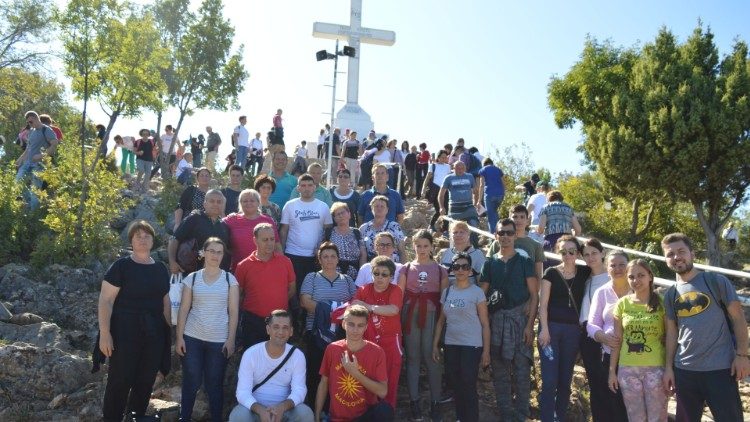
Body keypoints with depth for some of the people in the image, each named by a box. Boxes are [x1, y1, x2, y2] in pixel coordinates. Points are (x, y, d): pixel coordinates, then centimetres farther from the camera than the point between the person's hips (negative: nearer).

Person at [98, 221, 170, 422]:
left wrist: (170, 330, 11)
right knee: (120, 381, -2)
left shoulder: (160, 269, 9)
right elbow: (105, 300, -10)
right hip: (125, 331, -5)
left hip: (154, 333, 5)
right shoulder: (121, 266, -7)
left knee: (146, 381, 11)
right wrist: (105, 333, -17)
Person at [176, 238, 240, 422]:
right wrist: (179, 337, -2)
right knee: (191, 382, 5)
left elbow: (233, 311, 0)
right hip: (192, 338, 1)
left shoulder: (230, 279, 2)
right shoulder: (192, 278, 4)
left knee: (214, 384, 5)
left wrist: (231, 339, -5)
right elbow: (184, 309, 4)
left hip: (219, 340, -1)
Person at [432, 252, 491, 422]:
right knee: (456, 386, 11)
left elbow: (485, 324, -6)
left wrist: (486, 351, -9)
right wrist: (435, 345, 9)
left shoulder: (477, 292, -5)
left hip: (472, 346, -4)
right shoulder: (447, 292, 8)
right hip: (450, 345, 4)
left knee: (469, 387, -2)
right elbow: (441, 320, 13)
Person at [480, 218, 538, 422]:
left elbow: (534, 294, -1)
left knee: (522, 367, -1)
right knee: (500, 368, 7)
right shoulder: (490, 263, 8)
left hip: (520, 318, -2)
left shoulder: (524, 261, 3)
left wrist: (530, 323, -9)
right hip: (496, 320, 2)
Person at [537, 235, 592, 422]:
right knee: (549, 380, -5)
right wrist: (544, 329, -11)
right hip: (551, 327, -3)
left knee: (565, 379, 10)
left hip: (573, 330, 3)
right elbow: (543, 303, -4)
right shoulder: (551, 272, -1)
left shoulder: (584, 272, 6)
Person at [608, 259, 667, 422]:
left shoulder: (661, 302, -2)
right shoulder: (622, 303, 4)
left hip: (656, 368, -2)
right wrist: (612, 370, 6)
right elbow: (617, 340, 7)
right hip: (627, 369, 2)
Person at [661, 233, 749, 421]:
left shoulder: (715, 281, -4)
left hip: (720, 368, -4)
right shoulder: (670, 294, 8)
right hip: (684, 370, 4)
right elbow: (672, 331, 10)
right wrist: (668, 367, 6)